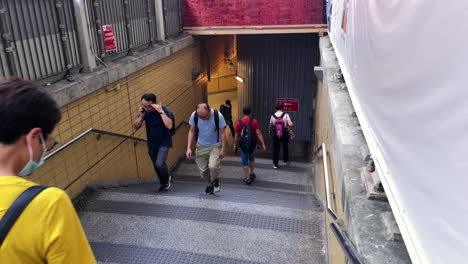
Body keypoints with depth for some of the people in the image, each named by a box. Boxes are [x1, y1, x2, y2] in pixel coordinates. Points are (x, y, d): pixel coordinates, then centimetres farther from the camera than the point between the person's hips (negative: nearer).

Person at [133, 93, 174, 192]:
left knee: (159, 164, -20)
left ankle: (167, 179, 12)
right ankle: (163, 183, 40)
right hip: (151, 144, 5)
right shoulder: (143, 111, -9)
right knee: (156, 166, 15)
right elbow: (136, 127, -6)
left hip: (164, 143, -5)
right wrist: (141, 116, -22)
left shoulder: (164, 110, -22)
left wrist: (161, 111, -37)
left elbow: (169, 126, -36)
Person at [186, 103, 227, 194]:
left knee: (213, 166, -22)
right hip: (201, 146, 3)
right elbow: (192, 131, -1)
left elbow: (222, 133, -11)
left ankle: (216, 181, 12)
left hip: (215, 146, -3)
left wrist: (223, 149, -11)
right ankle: (209, 184, 36)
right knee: (203, 170, 5)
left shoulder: (218, 116, -21)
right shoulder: (194, 116, -14)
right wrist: (189, 148, -5)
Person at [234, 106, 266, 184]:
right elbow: (258, 133, -10)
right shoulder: (254, 121, -9)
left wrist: (235, 145, 11)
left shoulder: (238, 123, -8)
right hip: (252, 144, 2)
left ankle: (247, 178, 11)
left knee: (245, 161, 7)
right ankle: (252, 173, 33)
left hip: (243, 145, -2)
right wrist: (263, 144, -6)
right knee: (251, 158, 26)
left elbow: (237, 136, -1)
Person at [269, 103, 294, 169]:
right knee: (285, 148, 20)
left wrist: (270, 132, 23)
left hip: (276, 135, 1)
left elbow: (270, 126, 6)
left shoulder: (273, 116, -4)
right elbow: (290, 124, -23)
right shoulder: (285, 115, -10)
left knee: (276, 149, 8)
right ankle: (285, 161, 34)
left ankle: (275, 164, 9)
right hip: (285, 135, -1)